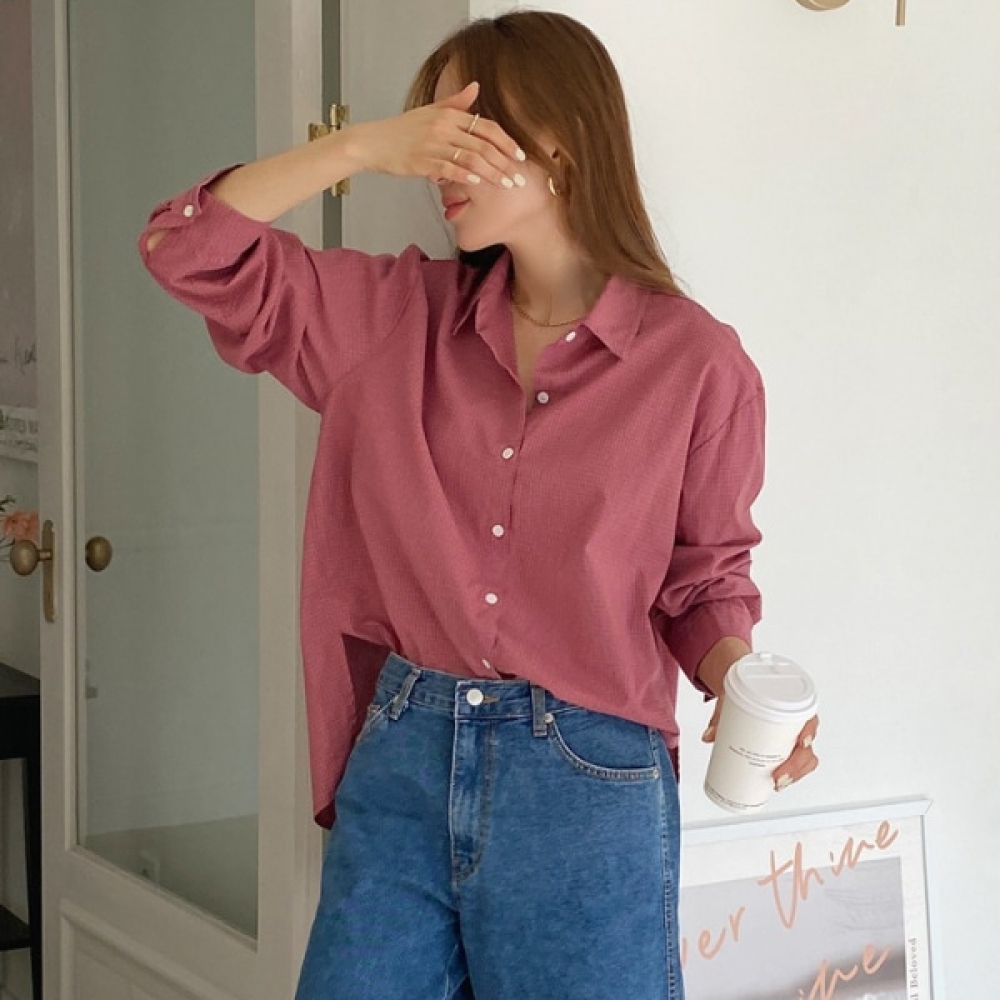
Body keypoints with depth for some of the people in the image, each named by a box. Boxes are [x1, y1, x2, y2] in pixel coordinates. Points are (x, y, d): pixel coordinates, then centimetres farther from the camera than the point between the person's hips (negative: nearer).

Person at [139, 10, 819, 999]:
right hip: (400, 764, 3)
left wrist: (741, 689, -16)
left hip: (587, 781, -3)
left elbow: (705, 580, 4)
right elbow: (188, 249, 0)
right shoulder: (401, 315, 5)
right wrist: (363, 147, -9)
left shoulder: (697, 361, -5)